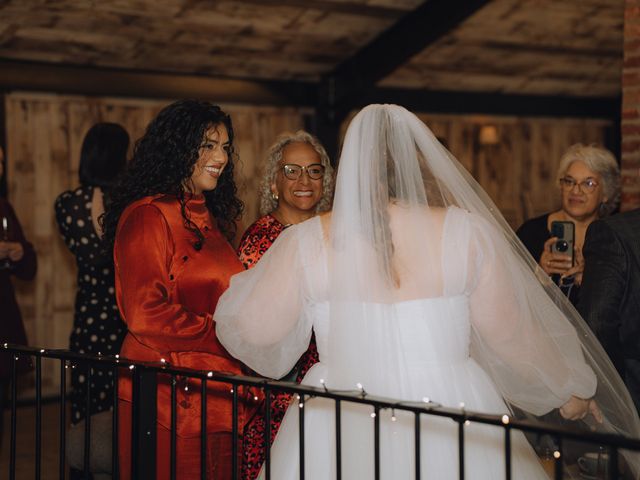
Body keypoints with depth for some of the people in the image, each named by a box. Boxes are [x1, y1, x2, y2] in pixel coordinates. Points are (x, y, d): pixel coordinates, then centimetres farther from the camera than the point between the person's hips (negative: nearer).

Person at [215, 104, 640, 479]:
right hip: (453, 436, 0)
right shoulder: (469, 232, -7)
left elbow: (253, 328, 1)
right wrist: (568, 390, 15)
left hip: (340, 435, 0)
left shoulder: (306, 242, -6)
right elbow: (513, 335, -1)